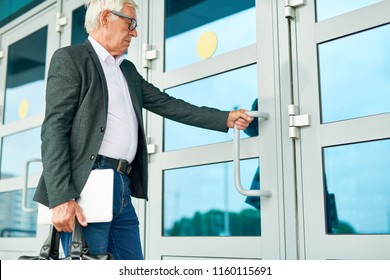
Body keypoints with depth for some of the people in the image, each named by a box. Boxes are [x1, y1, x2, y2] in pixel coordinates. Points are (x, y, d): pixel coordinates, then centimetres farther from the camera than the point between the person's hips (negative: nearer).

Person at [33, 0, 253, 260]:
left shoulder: (128, 70, 23)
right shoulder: (70, 58, 0)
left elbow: (167, 104, 21)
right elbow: (54, 128, -10)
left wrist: (225, 118, 16)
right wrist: (61, 198, -19)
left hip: (123, 187, 8)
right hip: (87, 186, -8)